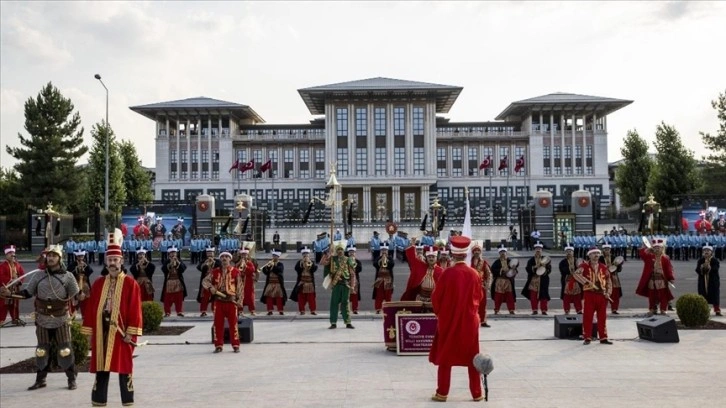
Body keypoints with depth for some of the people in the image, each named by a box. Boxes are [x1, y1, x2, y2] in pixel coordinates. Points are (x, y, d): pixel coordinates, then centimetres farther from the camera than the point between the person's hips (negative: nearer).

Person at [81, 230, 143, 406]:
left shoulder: (130, 283, -4)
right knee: (101, 366, 9)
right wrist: (89, 332, 6)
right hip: (101, 331, 4)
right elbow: (91, 308, 10)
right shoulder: (98, 283, 9)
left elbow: (135, 309, -7)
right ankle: (99, 401, 18)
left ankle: (127, 401, 11)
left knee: (124, 365, 2)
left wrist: (131, 332, -12)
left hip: (121, 332, -4)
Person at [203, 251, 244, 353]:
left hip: (231, 301, -2)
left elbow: (240, 287, 0)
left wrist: (239, 300, -6)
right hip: (218, 301, 2)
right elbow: (205, 281, 4)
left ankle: (235, 345, 8)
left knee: (233, 324, 0)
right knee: (218, 324, 5)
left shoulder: (236, 272, 0)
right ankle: (218, 345, 15)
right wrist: (210, 287, -17)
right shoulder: (215, 271, 7)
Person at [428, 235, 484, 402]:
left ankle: (442, 393, 11)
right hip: (470, 320, 3)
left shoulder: (448, 273, -15)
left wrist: (439, 312, 11)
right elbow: (479, 296, 7)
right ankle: (477, 393, 17)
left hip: (449, 320, -3)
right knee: (472, 357, 13)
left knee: (445, 356, 9)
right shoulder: (474, 274, -6)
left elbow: (436, 297, -7)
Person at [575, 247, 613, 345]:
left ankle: (603, 338, 15)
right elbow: (576, 274, -20)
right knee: (588, 317, -1)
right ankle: (587, 338, 6)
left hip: (601, 295, 4)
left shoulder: (603, 267, 10)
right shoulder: (585, 265, -3)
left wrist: (608, 292, 1)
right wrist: (587, 282, -29)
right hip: (589, 294, -4)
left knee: (602, 317, 8)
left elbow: (609, 281, 15)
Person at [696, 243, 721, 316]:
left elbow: (715, 270, -15)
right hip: (703, 281, 2)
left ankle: (717, 311, 7)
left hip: (713, 281, -2)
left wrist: (709, 268, -29)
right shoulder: (700, 260, 4)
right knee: (703, 296, 4)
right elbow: (697, 270, -3)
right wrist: (702, 268, -21)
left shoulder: (715, 260, -4)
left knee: (715, 296, -1)